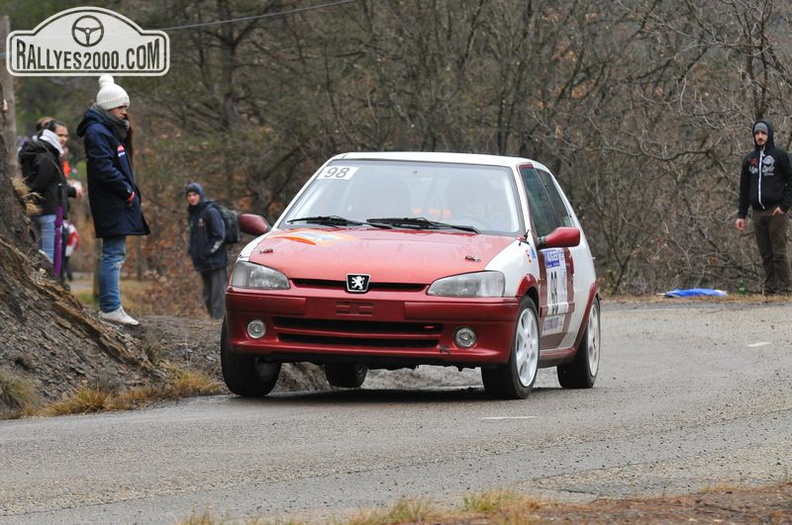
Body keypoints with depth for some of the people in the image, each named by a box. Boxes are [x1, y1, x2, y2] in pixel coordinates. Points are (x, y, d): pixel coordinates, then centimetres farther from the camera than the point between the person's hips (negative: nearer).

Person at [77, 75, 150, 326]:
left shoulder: (111, 132, 21)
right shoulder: (97, 133, -12)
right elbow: (104, 169, -20)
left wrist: (131, 192, 10)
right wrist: (128, 192, -15)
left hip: (118, 205, 10)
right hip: (112, 205, -10)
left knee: (114, 255, 11)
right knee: (114, 254, -11)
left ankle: (110, 306, 14)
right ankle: (111, 307, -13)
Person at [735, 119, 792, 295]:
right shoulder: (749, 159, 16)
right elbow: (744, 188, 19)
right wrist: (741, 215, 13)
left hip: (776, 212, -5)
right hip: (758, 213, 5)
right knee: (765, 254, 4)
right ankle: (770, 288, 7)